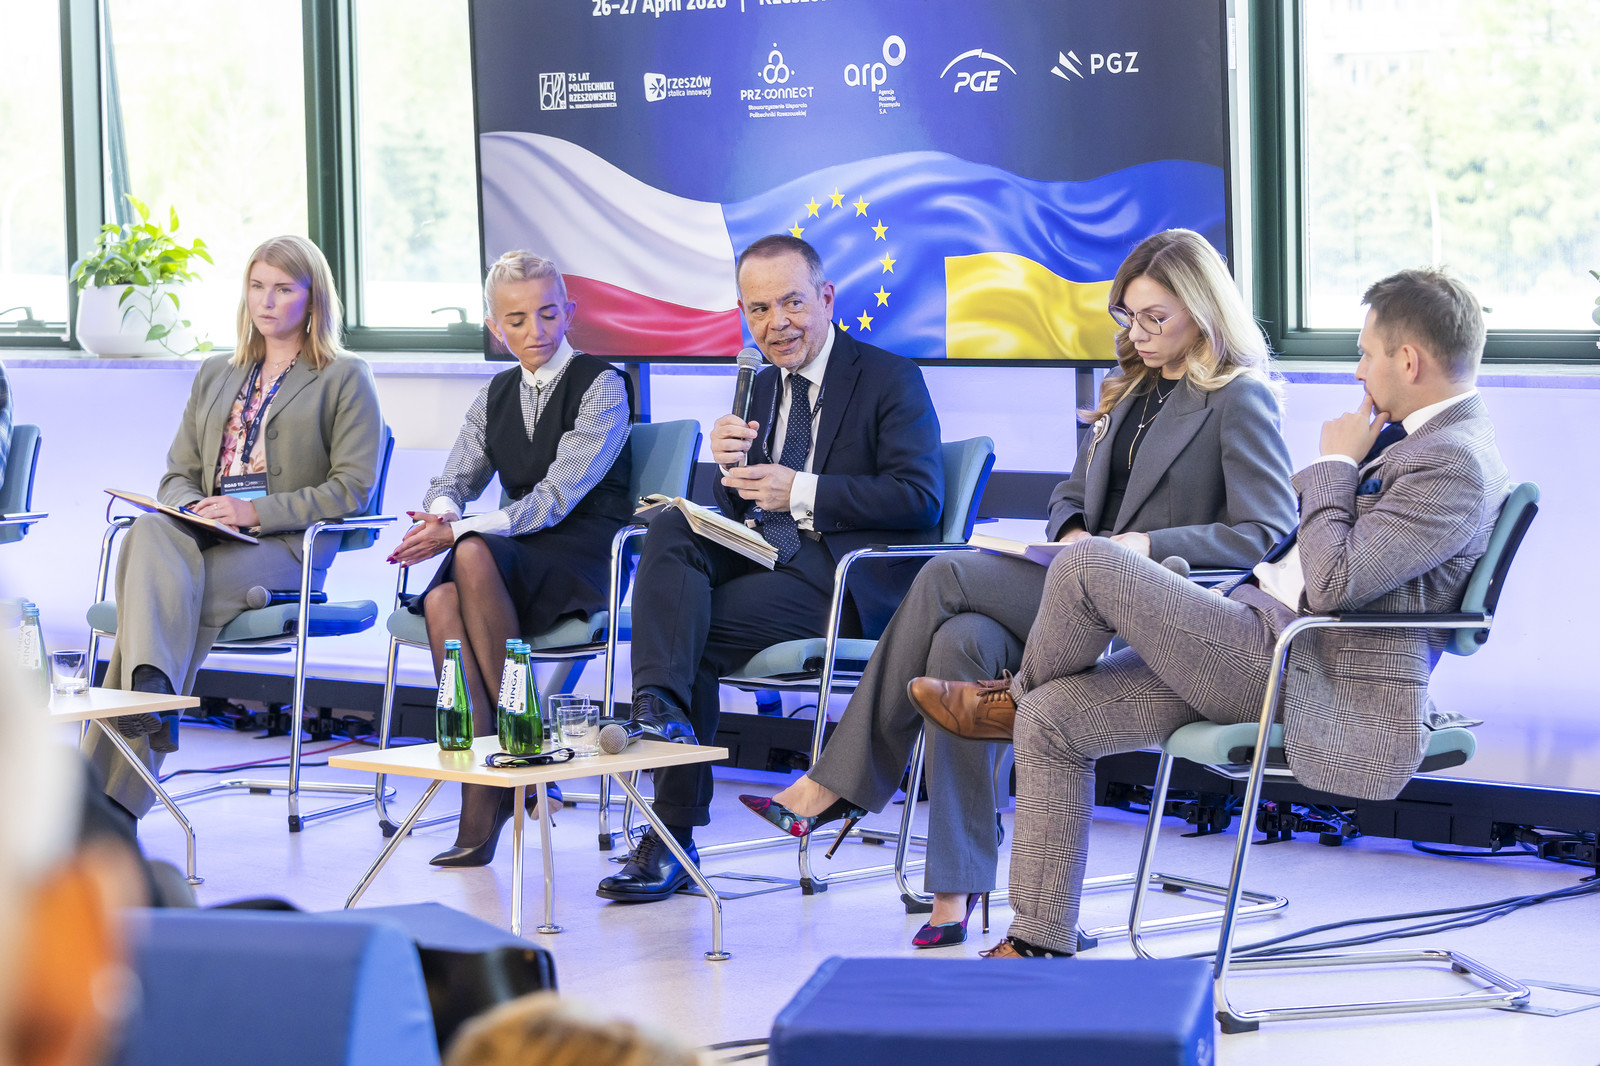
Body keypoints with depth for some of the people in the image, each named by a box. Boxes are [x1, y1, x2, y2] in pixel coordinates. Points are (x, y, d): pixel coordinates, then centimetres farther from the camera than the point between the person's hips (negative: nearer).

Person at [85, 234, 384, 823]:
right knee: (147, 532, -34)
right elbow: (177, 472, 25)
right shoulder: (216, 375, 27)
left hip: (287, 548, -5)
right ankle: (151, 689, -52)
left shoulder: (346, 379, 9)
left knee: (151, 591, -32)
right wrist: (190, 506, -2)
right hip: (205, 537, 5)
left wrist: (256, 511, -13)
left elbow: (352, 488, -1)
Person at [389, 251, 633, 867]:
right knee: (441, 602, -30)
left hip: (583, 560, -5)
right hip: (515, 554, 5)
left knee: (474, 555, -36)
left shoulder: (602, 387, -4)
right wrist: (442, 514, -12)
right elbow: (452, 482, 14)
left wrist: (457, 533, -22)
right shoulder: (496, 396, 17)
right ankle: (481, 801, -33)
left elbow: (556, 498, -14)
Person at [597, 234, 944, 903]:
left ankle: (674, 836, -17)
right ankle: (661, 709, -36)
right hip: (765, 558, 7)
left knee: (699, 629, -24)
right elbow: (742, 512, 18)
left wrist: (800, 492, -18)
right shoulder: (762, 389, 19)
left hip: (849, 581, -6)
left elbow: (919, 497, -14)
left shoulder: (892, 380, -2)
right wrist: (731, 467, -7)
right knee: (670, 529, -21)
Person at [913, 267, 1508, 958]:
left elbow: (1333, 584, -23)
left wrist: (1336, 463, -13)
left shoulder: (1457, 464, -17)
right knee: (1052, 718, 2)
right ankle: (1039, 947, 6)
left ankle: (1014, 695, 14)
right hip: (1266, 646, 11)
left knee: (1087, 565, -18)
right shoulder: (1416, 435, 16)